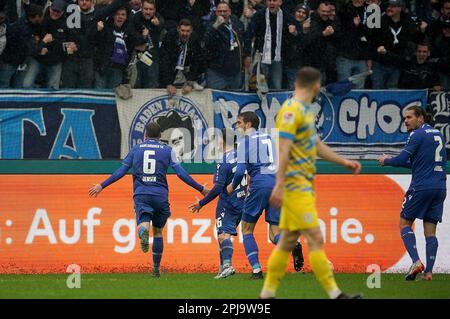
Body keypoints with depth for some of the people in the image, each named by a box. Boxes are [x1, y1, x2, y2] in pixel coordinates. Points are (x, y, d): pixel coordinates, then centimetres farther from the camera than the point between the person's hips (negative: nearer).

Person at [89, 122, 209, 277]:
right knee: (158, 231, 14)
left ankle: (143, 231, -52)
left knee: (143, 223, -13)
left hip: (141, 195, -1)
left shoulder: (136, 149, 12)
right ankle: (156, 268, 17)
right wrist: (201, 189, 10)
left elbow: (121, 172, 8)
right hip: (160, 195, 1)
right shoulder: (167, 150, 10)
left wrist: (101, 186, 16)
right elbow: (181, 173, 4)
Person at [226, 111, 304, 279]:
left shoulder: (245, 141, 3)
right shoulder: (269, 138, 22)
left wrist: (232, 186, 13)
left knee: (247, 229, 11)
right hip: (278, 185, 5)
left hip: (260, 185, -5)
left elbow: (240, 170, -7)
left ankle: (256, 269, 0)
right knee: (275, 235, 4)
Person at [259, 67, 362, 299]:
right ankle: (334, 294, -9)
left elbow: (317, 146, 27)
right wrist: (279, 185, -25)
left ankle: (267, 294, 14)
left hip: (303, 186, 10)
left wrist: (345, 162, 25)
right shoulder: (291, 111, -14)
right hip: (296, 186, -10)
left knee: (288, 241, 10)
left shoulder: (305, 111, 16)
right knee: (315, 239, -9)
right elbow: (283, 150, -20)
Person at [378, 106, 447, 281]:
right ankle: (428, 271, -5)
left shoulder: (417, 135, -7)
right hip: (440, 187, 7)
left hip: (421, 186, -7)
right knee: (430, 231, 5)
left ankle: (416, 261, -12)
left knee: (405, 223, 5)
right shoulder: (438, 135, 18)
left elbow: (402, 159, -12)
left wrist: (386, 161, 7)